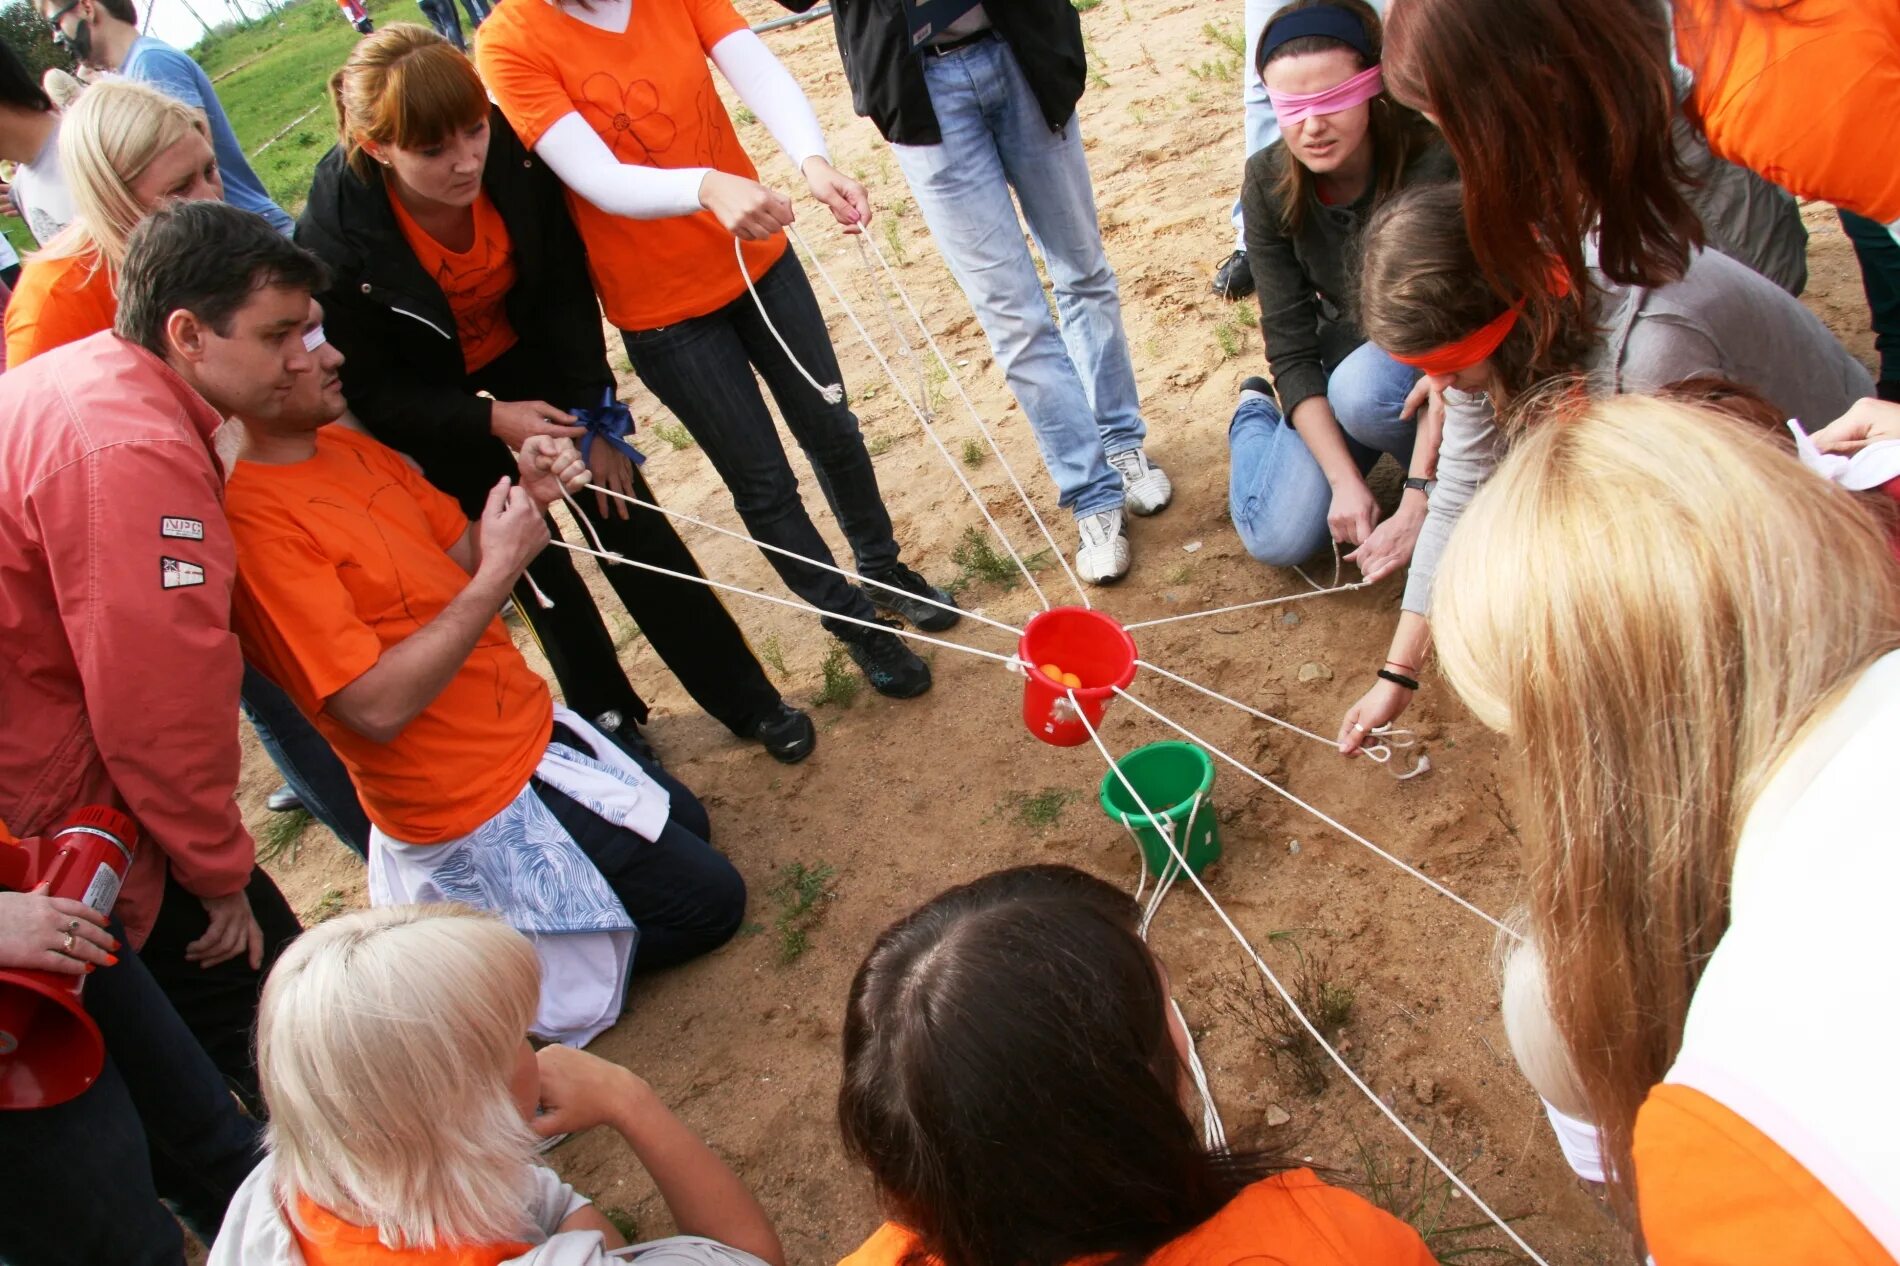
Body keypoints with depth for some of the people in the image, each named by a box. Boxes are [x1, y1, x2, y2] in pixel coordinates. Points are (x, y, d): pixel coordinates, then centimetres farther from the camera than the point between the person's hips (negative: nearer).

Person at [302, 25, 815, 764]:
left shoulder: (513, 158, -25)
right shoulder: (334, 239, -31)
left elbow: (567, 288, -10)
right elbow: (368, 394, -18)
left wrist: (597, 417, -9)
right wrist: (492, 421, -27)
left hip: (529, 362, 2)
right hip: (436, 412, -2)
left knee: (632, 527, 3)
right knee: (538, 569, 6)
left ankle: (747, 700, 16)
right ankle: (609, 719, 30)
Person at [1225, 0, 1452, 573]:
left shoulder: (1436, 166, -27)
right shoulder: (1269, 181, -16)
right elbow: (1291, 347, -16)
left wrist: (1418, 501, -37)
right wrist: (1345, 479, -26)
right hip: (1342, 358, 3)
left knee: (1365, 385, -37)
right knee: (1279, 539, -15)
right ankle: (1254, 413, 17)